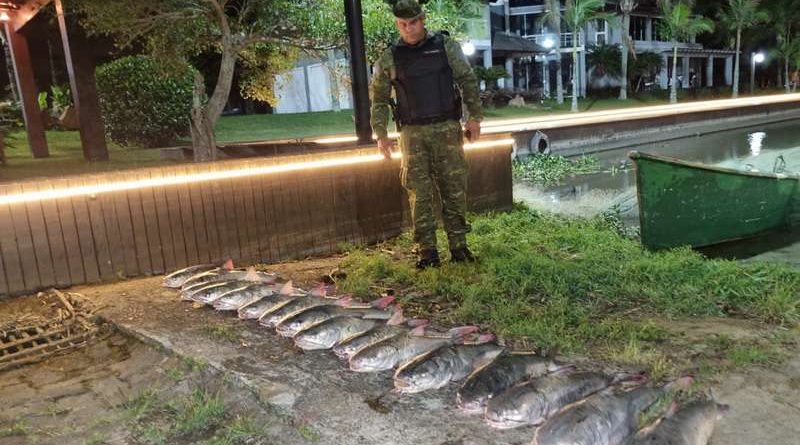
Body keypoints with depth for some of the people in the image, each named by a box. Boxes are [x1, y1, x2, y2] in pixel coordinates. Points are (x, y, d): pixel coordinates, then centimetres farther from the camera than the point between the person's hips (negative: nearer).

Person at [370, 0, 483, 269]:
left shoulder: (446, 46, 4)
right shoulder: (389, 59, 5)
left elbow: (468, 82, 6)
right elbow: (379, 99, 9)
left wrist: (474, 118, -1)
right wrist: (380, 134, 1)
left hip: (447, 129, 0)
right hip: (413, 134, 0)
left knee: (455, 189, 1)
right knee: (420, 194, 0)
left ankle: (458, 245, 12)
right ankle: (426, 251, 7)